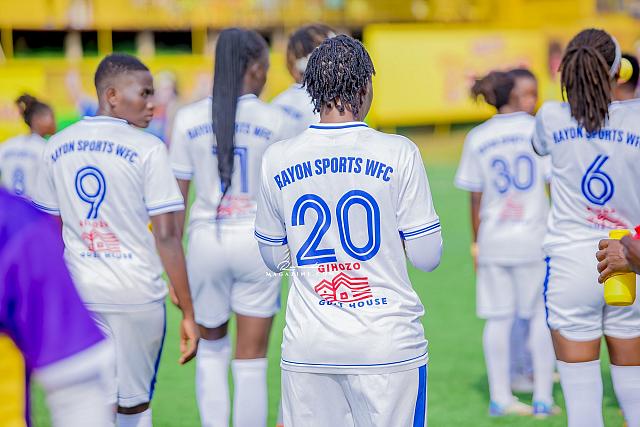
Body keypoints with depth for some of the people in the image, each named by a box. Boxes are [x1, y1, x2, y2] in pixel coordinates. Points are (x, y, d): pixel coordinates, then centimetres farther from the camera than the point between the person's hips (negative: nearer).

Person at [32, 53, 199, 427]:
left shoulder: (58, 147, 7)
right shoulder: (147, 148, -8)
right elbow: (166, 236, -11)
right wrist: (188, 313, -7)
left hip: (77, 294, 4)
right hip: (137, 295, -4)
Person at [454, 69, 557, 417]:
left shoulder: (477, 138, 5)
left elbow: (475, 197, 6)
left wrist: (476, 242, 14)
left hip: (492, 240, 3)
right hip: (534, 236, -3)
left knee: (498, 319, 7)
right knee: (541, 315, 5)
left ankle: (500, 398, 11)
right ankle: (543, 399, 6)